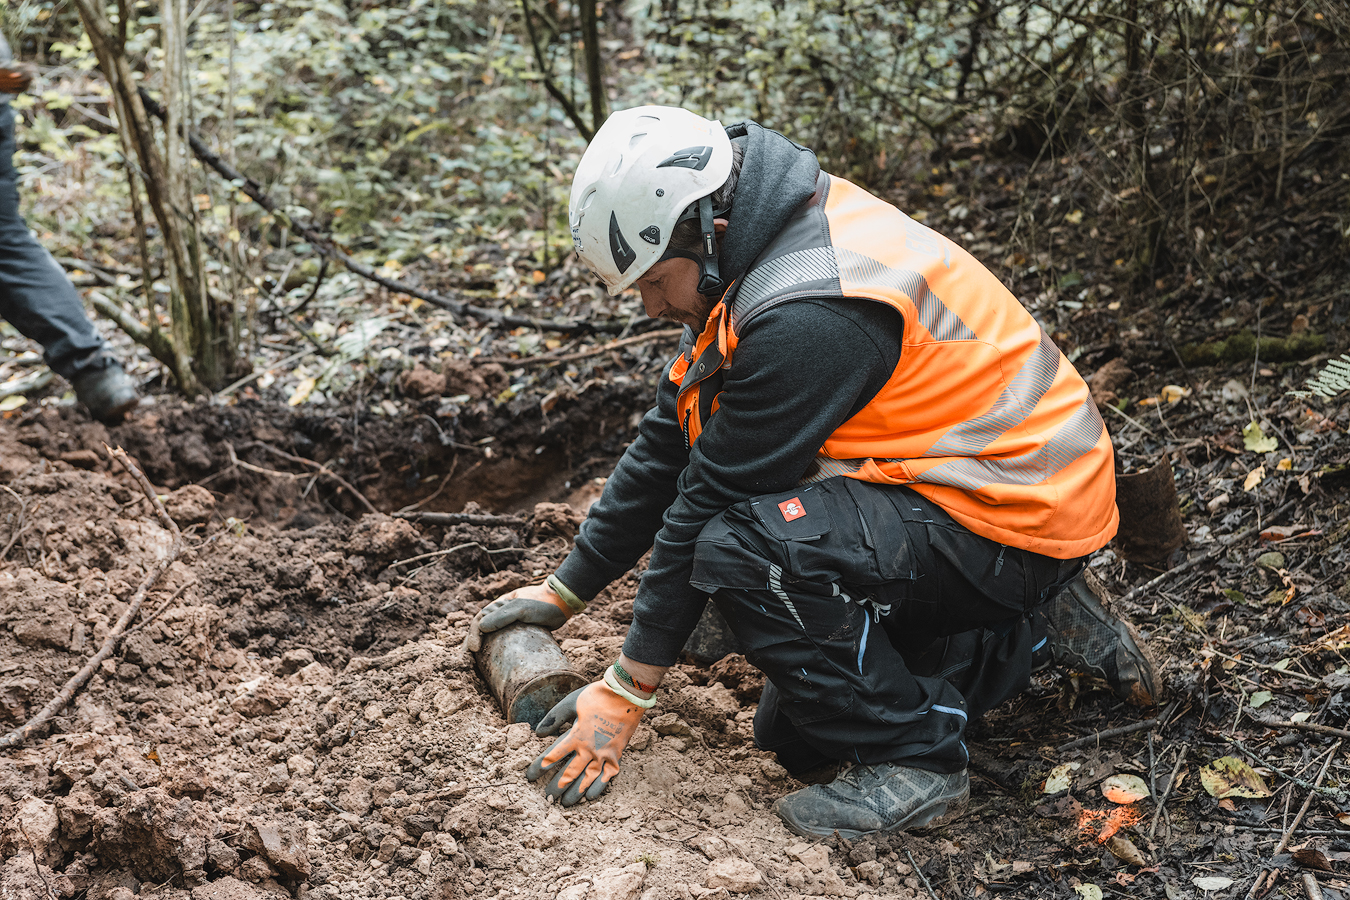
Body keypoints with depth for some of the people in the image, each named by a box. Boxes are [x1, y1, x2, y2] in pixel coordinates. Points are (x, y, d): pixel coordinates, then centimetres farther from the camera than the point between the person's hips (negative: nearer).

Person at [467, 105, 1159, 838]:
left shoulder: (807, 317, -28)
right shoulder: (757, 246, 2)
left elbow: (714, 496, -22)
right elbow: (670, 441, 7)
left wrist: (627, 689, -12)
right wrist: (564, 591, 11)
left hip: (1014, 522, -10)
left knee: (745, 547, -29)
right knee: (793, 737, 11)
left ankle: (913, 760, -11)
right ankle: (1039, 632, 20)